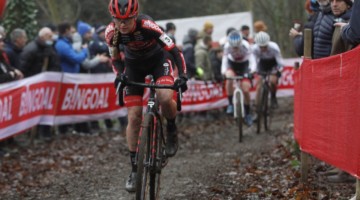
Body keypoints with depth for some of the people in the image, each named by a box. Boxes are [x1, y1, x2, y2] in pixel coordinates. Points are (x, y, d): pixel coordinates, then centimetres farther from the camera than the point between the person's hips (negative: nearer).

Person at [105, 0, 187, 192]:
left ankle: (171, 130, 0)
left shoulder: (147, 25, -35)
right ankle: (135, 169, 5)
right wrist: (119, 75, -26)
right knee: (134, 117, -5)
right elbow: (115, 59, -7)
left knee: (166, 98, -32)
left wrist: (182, 75, -42)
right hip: (134, 64, 3)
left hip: (158, 59, -3)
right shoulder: (111, 32, -24)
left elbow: (174, 51, -30)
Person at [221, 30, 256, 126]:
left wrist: (252, 71, -55)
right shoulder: (227, 46, -30)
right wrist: (224, 73, -52)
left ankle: (247, 114, 11)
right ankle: (230, 103, -18)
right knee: (229, 77, -34)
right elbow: (224, 61, -34)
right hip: (232, 64, 1)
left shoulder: (245, 45, -32)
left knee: (246, 90, -10)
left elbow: (252, 60, -36)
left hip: (244, 65, -1)